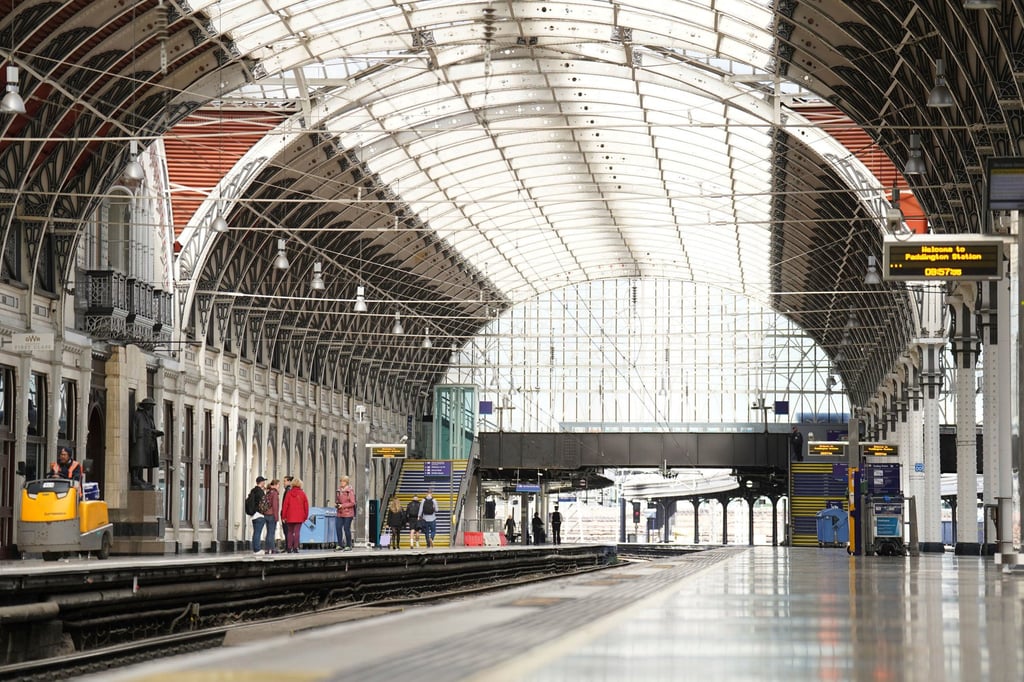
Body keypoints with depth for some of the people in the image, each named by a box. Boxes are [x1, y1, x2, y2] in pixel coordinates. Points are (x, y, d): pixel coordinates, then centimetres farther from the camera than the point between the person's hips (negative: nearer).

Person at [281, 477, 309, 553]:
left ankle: (289, 548, 10)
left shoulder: (289, 493, 0)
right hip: (299, 517, -1)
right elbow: (306, 505, 0)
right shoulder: (302, 493, -3)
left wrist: (283, 516, 6)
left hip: (290, 517, 2)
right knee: (297, 532, -1)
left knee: (290, 532, 12)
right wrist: (305, 516, 9)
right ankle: (295, 548, -8)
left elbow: (285, 505, 0)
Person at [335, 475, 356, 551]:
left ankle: (349, 545, 5)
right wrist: (336, 504, -1)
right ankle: (340, 545, 6)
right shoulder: (338, 491, 11)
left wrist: (342, 505, -17)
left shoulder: (350, 491, -8)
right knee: (338, 527, -2)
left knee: (346, 528, -5)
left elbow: (352, 503, -11)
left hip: (348, 513, -6)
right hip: (340, 513, 6)